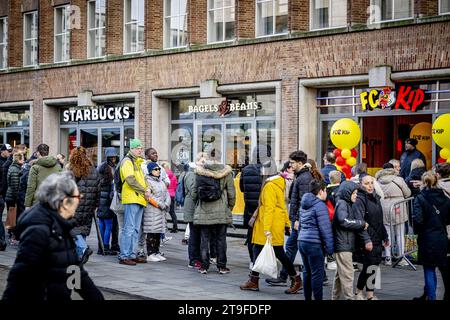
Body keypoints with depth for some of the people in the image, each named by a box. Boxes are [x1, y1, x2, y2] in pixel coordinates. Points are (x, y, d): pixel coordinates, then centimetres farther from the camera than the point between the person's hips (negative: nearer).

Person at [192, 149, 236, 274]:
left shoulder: (199, 172, -1)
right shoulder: (226, 172, -5)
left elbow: (194, 192, 4)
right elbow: (231, 193, -3)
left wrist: (197, 204, 20)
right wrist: (230, 207, 12)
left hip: (203, 212, 1)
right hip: (221, 212, -1)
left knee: (204, 239, 8)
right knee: (221, 239, 7)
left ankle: (204, 266, 9)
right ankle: (222, 266, 11)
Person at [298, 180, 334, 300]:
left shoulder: (304, 205, 15)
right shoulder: (320, 205, -12)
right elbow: (325, 228, -15)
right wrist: (329, 247, -11)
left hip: (302, 241, 9)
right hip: (314, 244, -9)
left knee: (307, 272, 15)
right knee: (317, 273, -3)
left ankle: (307, 298, 20)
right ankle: (318, 298, -2)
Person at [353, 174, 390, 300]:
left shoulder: (375, 197, 14)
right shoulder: (359, 200, -11)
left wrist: (385, 236, 21)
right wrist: (366, 240, -24)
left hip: (378, 240, 8)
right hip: (368, 241, -8)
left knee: (369, 267, 11)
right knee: (370, 267, -6)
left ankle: (359, 292, 21)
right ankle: (370, 295, 6)